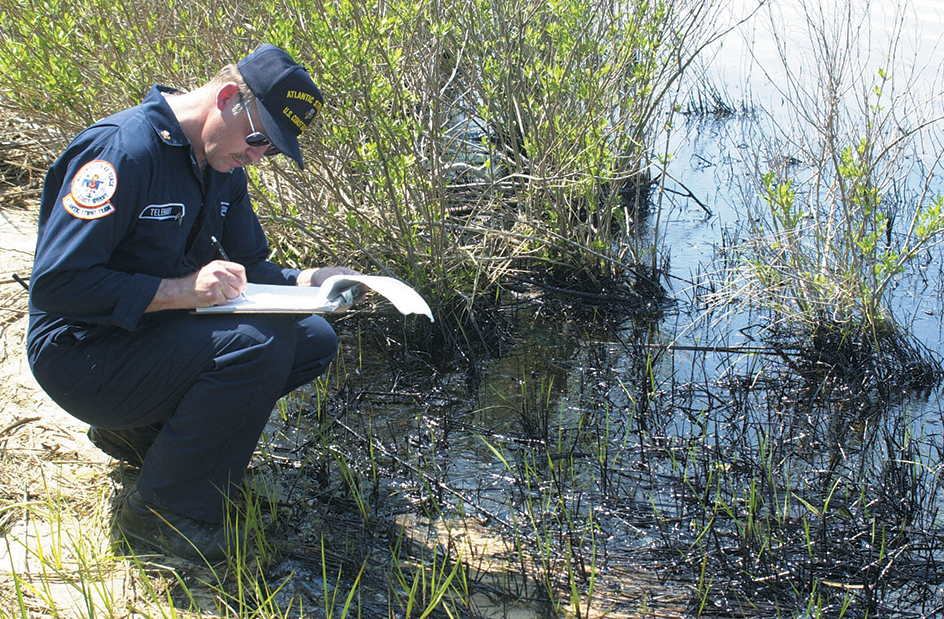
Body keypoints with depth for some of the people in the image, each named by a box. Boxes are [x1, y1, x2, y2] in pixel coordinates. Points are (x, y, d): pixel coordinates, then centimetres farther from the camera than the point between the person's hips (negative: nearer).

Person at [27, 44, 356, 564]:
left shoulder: (223, 168, 5)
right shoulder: (125, 148, -23)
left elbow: (249, 267, 12)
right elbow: (54, 283, -27)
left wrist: (309, 282, -9)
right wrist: (180, 291, -32)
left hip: (164, 328, 9)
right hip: (82, 354, -9)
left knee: (315, 340, 1)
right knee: (259, 341, -29)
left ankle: (143, 430, 7)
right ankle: (163, 512, -14)